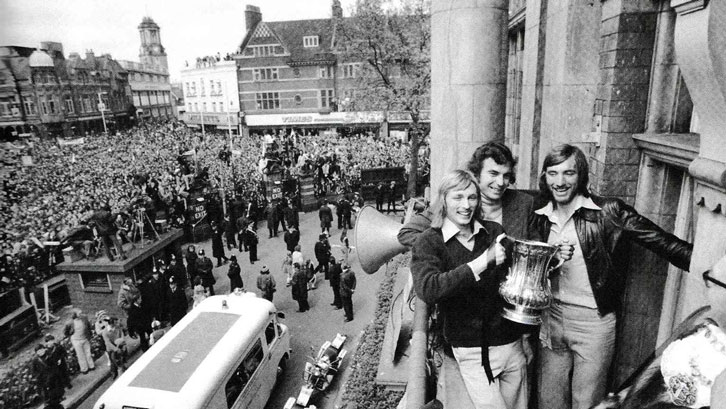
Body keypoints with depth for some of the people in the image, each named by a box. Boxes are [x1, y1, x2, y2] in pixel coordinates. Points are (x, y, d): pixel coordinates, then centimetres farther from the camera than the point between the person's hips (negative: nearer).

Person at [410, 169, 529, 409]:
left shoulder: (494, 232, 1)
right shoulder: (429, 242, -10)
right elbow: (427, 289, -27)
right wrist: (483, 261, -30)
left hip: (512, 343, 4)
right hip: (472, 351, -4)